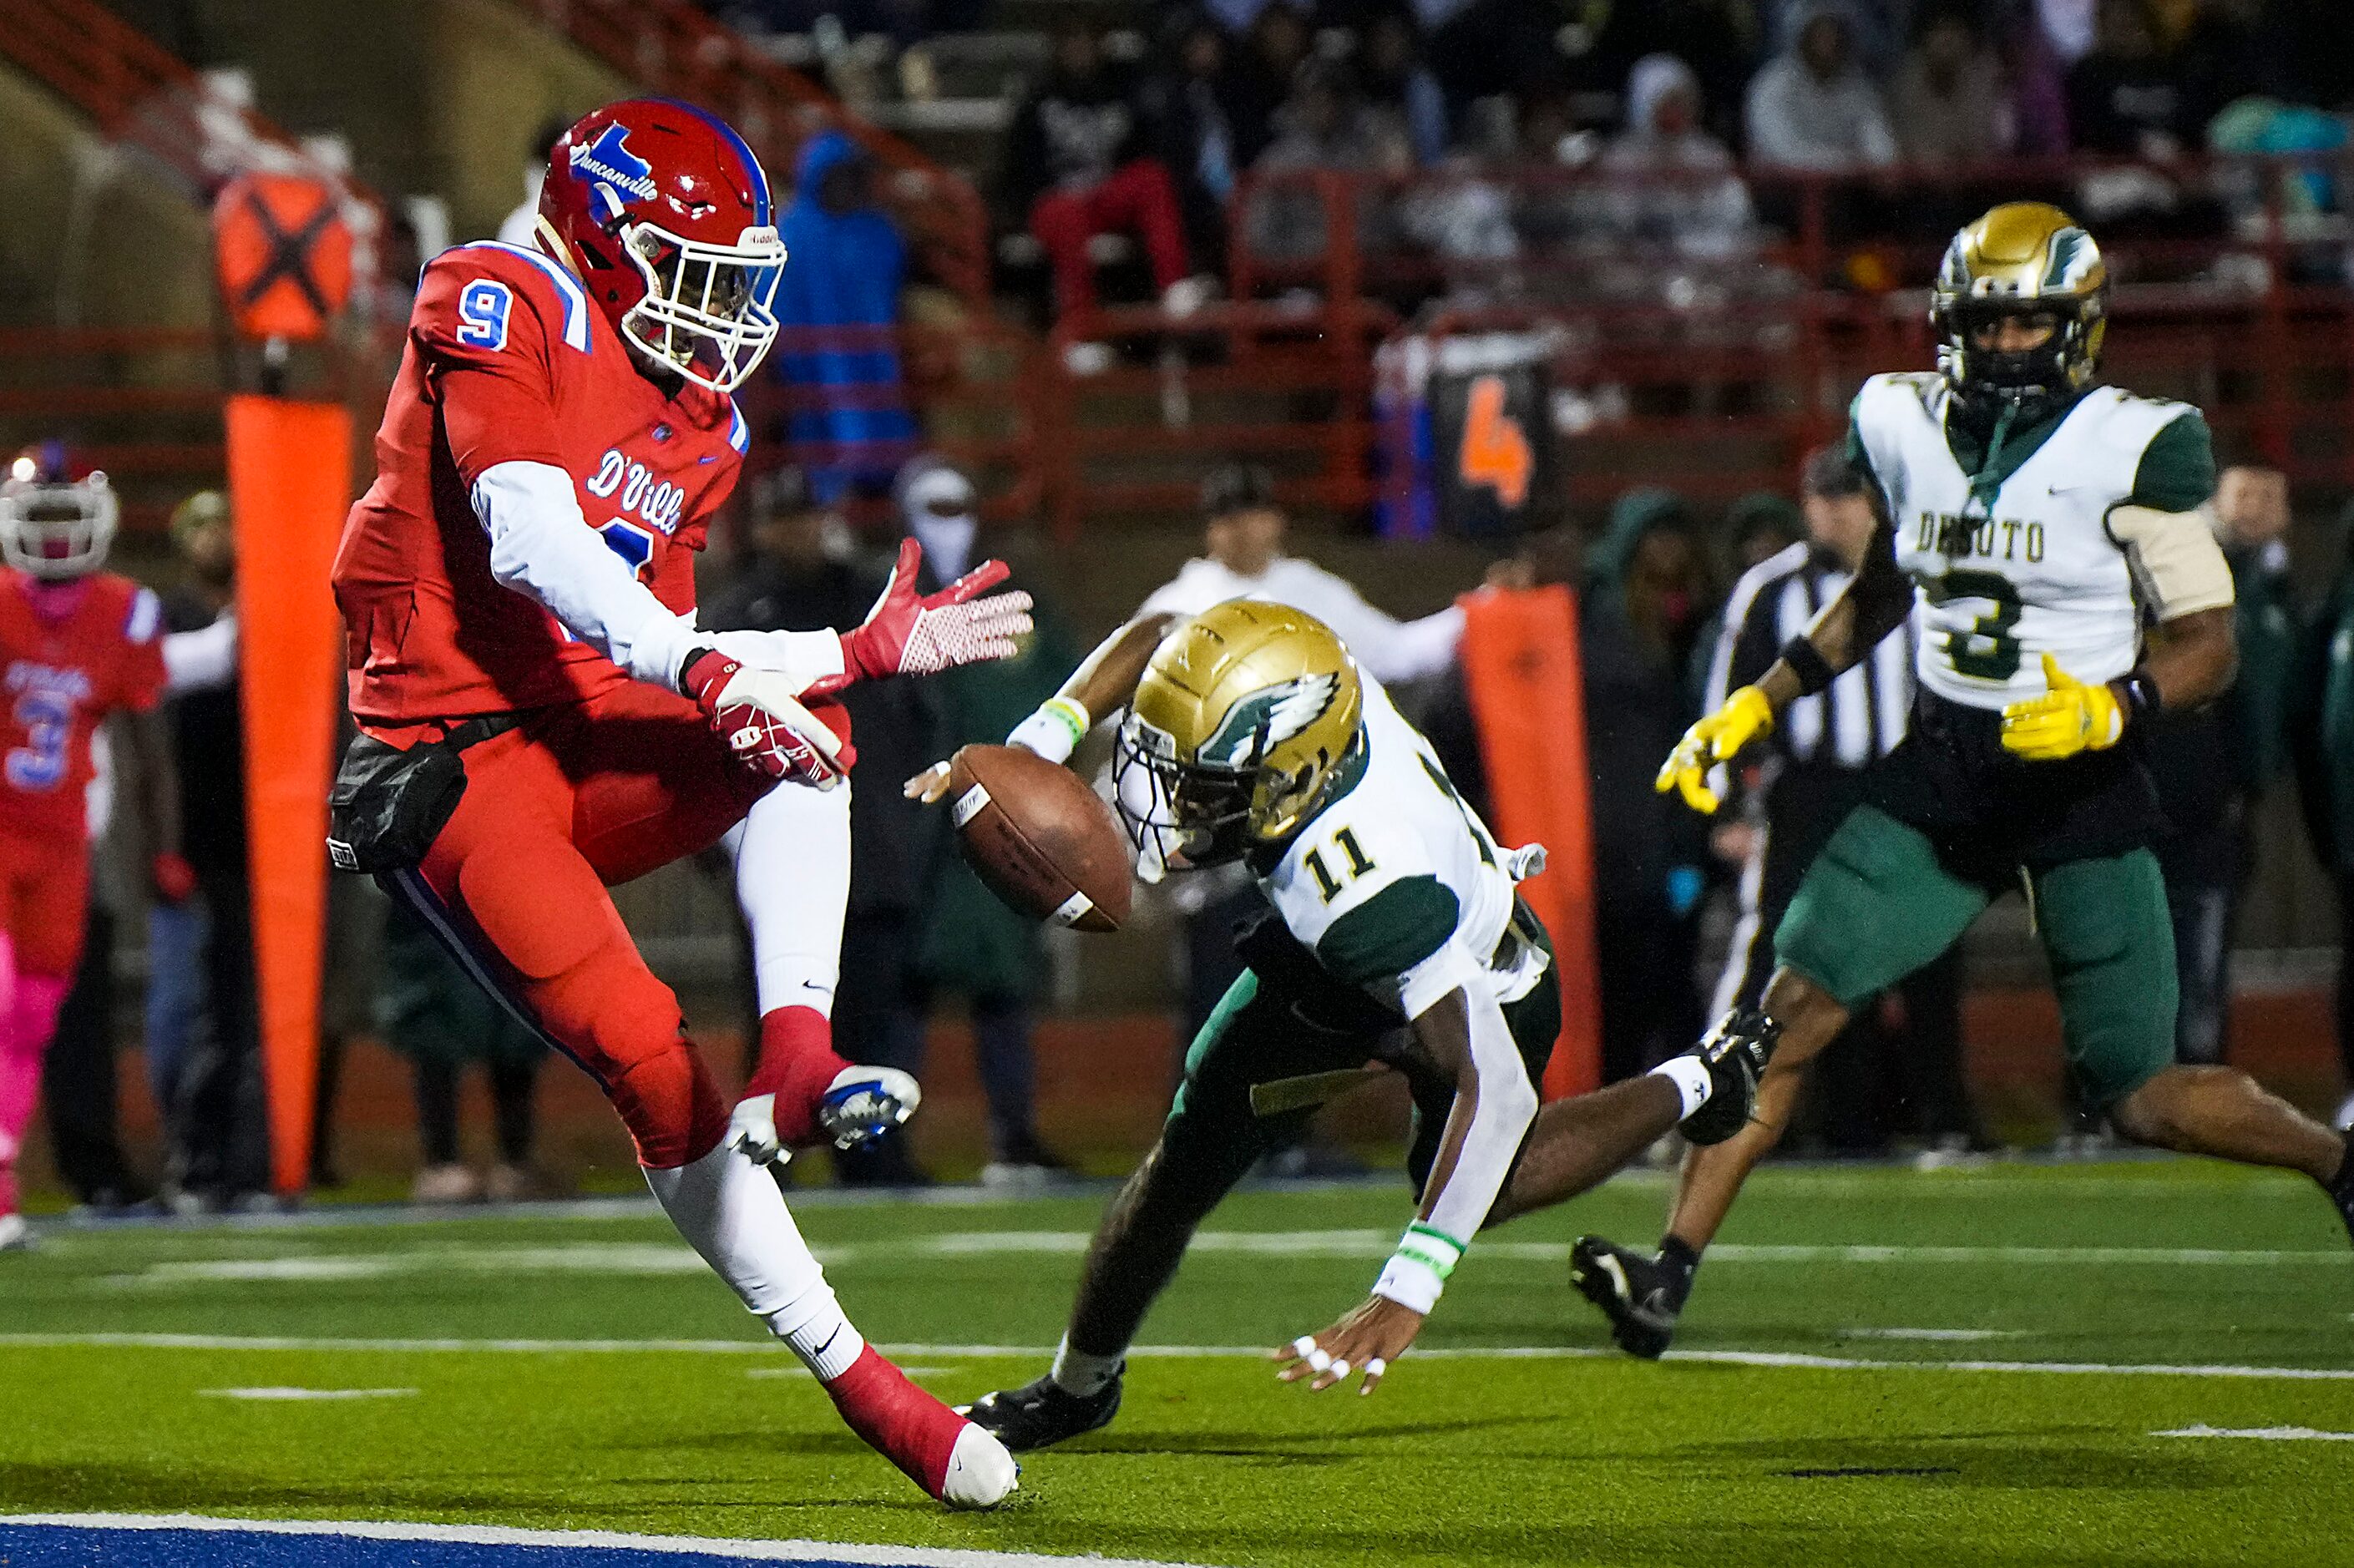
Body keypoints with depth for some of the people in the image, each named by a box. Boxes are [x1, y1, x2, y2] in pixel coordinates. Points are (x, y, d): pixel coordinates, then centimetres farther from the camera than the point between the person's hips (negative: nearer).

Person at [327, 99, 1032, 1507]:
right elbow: (530, 542, -24)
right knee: (651, 1065, -19)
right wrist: (706, 672, -34)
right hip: (452, 771, -7)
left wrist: (868, 651, 2)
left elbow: (666, 653, 13)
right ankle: (858, 1381, -14)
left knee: (804, 727, -21)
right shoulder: (504, 309, -9)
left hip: (588, 744, 7)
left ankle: (799, 1060, -33)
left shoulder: (699, 418, 15)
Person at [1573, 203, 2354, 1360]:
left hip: (2084, 785, -4)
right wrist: (1756, 706, 17)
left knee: (2143, 1100, -2)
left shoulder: (2131, 449, -10)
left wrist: (2114, 707, -28)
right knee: (1790, 1012, -11)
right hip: (1941, 772, 4)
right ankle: (1670, 1274, -11)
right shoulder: (1906, 427, 5)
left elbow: (2208, 644, -9)